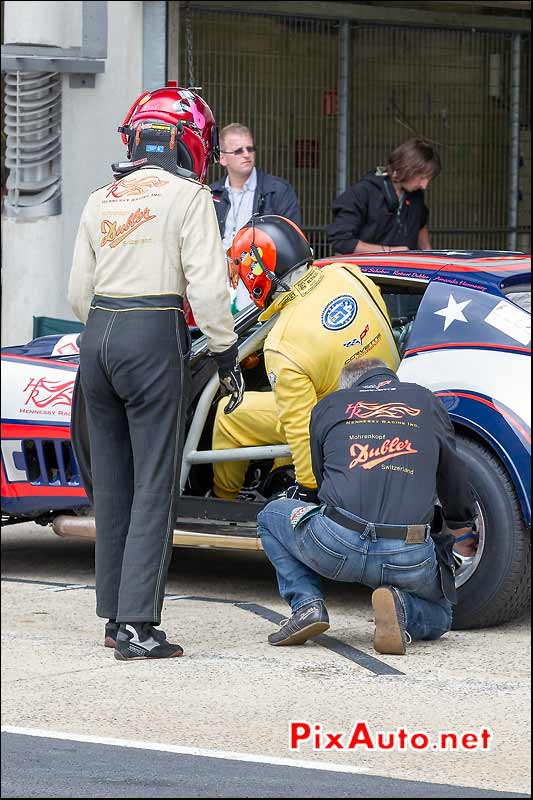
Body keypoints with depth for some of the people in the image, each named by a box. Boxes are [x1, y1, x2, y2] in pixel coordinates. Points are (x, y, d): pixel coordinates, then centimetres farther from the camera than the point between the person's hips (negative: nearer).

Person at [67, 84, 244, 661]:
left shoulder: (100, 201, 14)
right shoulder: (186, 196, -4)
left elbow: (78, 292, 16)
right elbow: (206, 287, -10)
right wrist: (227, 357, -3)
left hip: (98, 333, 6)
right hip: (156, 336, -6)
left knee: (111, 483, 13)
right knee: (154, 485, -5)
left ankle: (114, 616, 18)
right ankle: (136, 625, -10)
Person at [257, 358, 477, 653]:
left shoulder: (327, 406, 19)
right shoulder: (425, 401, 20)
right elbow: (454, 477, 26)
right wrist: (460, 532, 45)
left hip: (335, 549, -1)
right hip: (410, 560, 1)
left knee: (272, 515, 31)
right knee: (438, 615, 32)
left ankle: (307, 604, 8)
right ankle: (401, 608, -4)